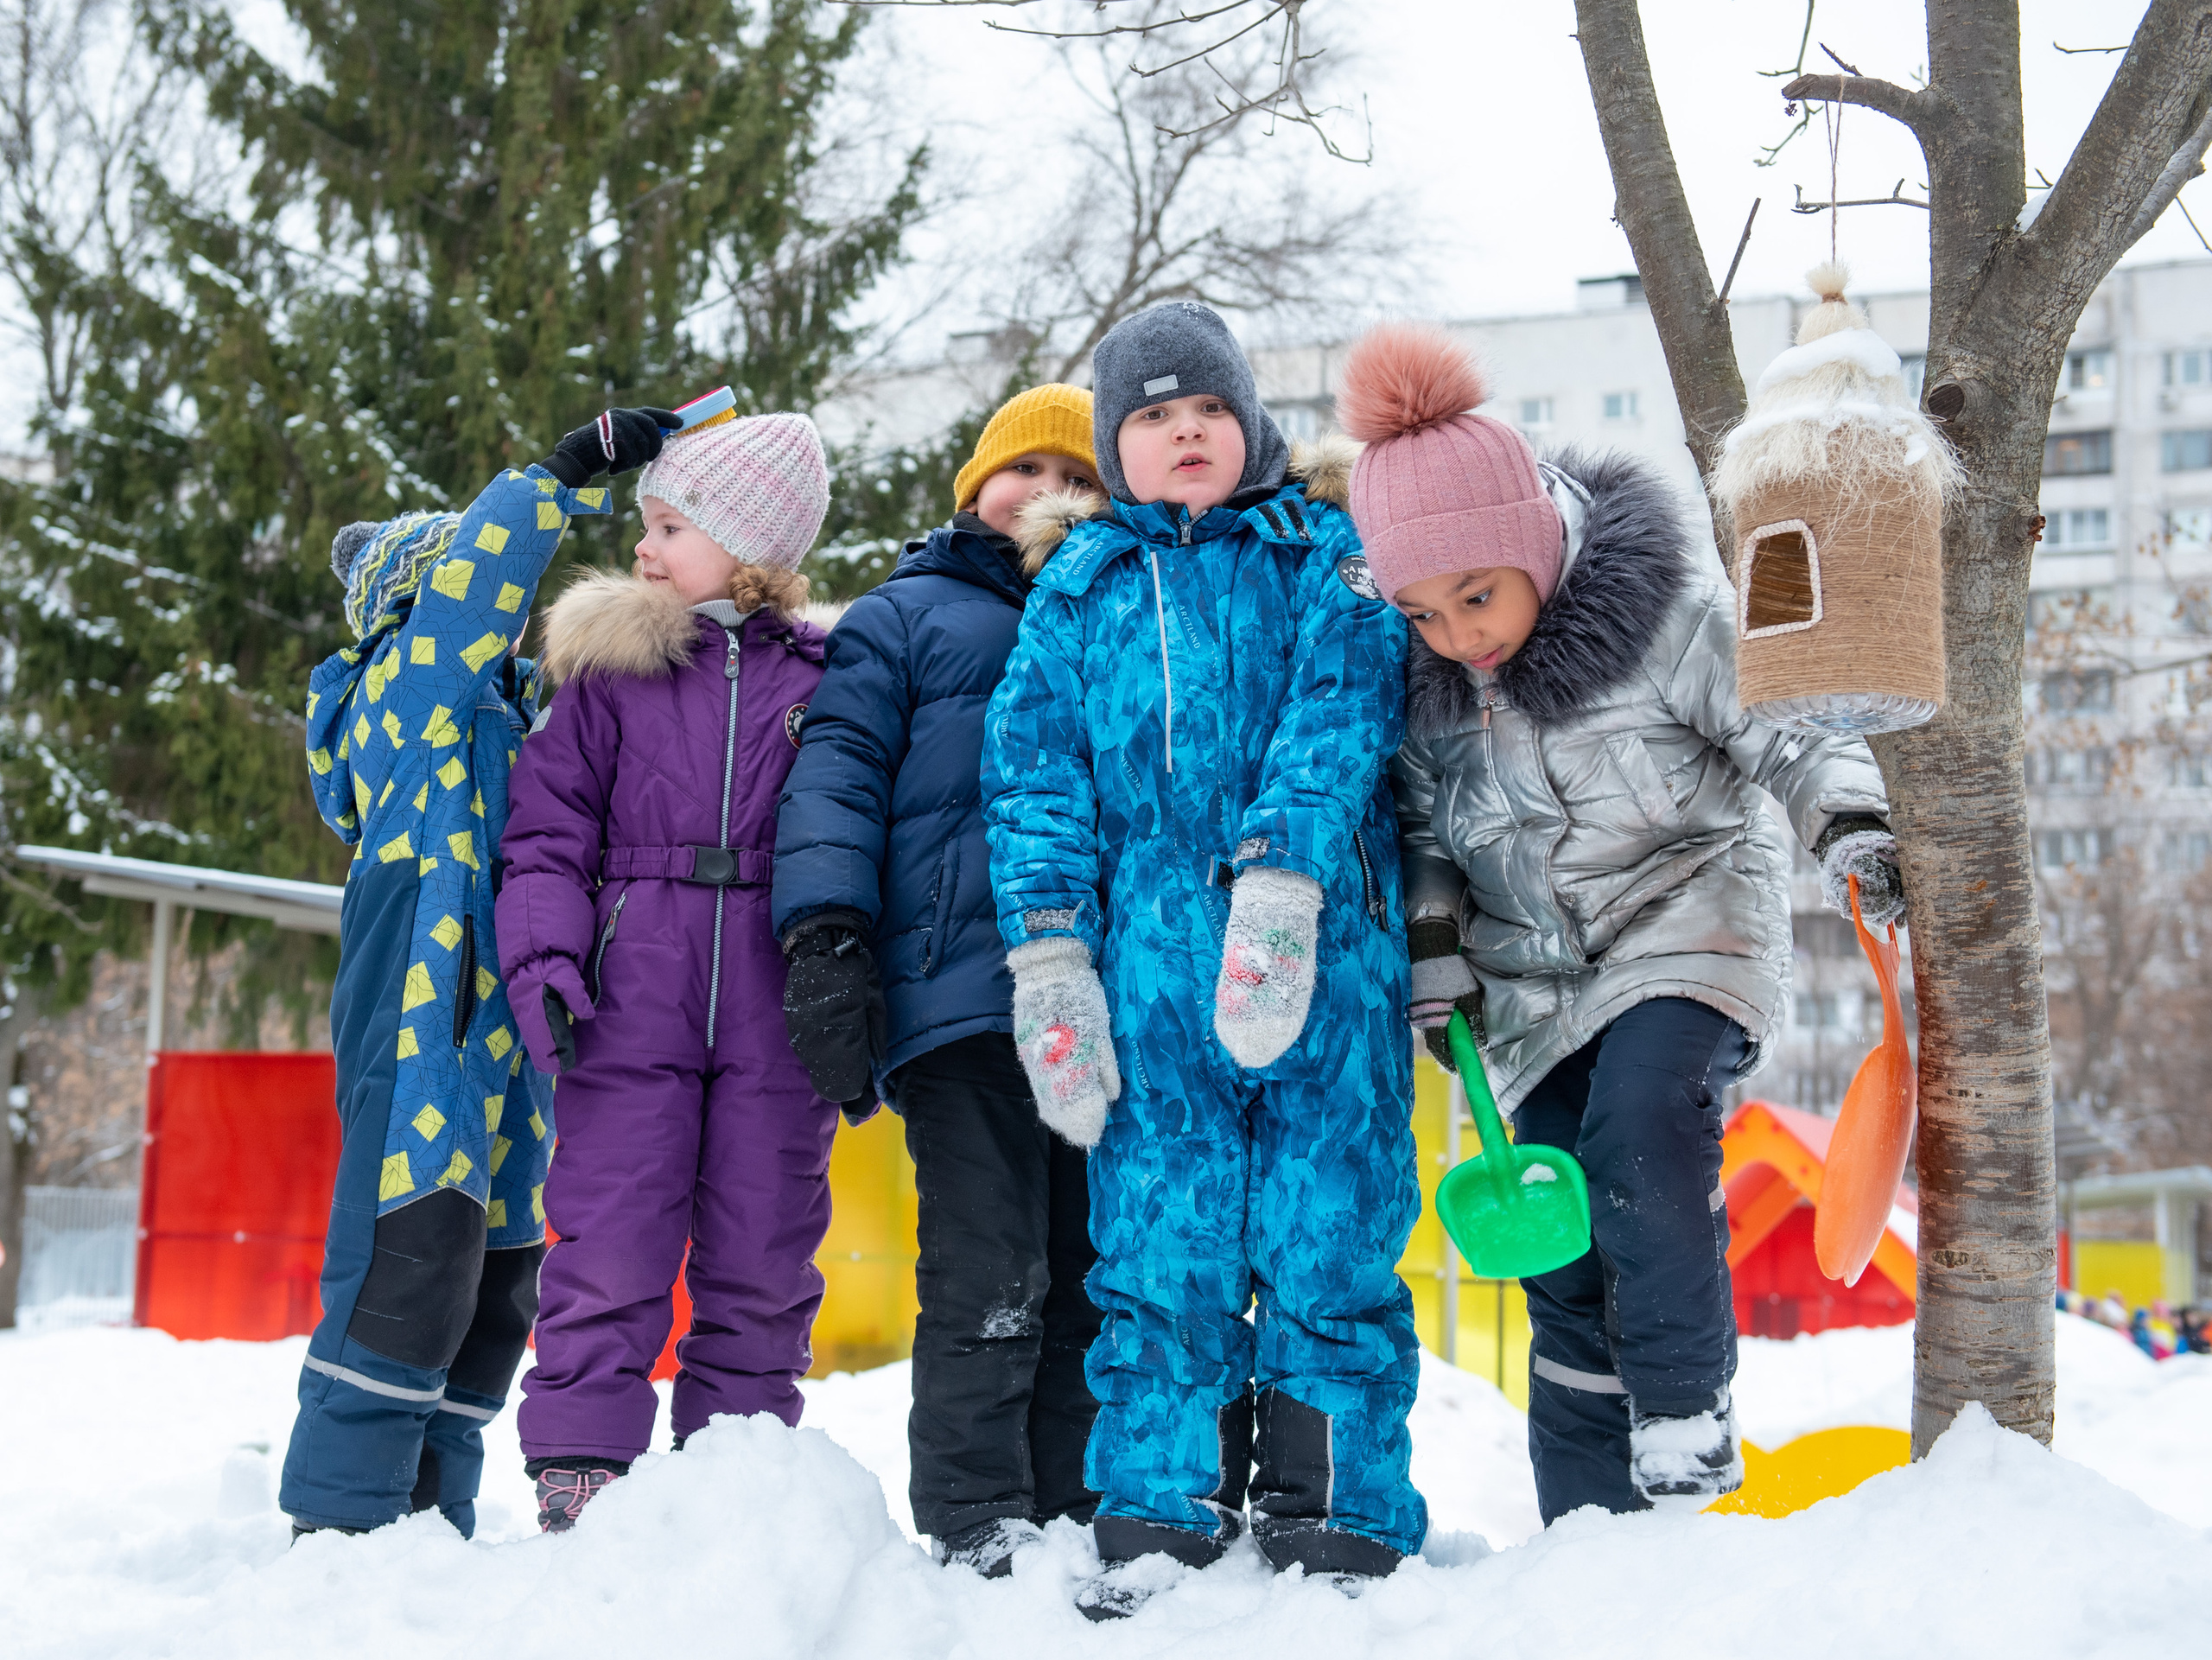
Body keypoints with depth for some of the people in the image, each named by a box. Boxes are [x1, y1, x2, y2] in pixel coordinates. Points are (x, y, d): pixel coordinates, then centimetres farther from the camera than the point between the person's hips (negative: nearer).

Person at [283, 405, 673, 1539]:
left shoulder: (516, 718, 23)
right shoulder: (402, 700, -2)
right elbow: (474, 581, -17)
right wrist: (567, 474, -18)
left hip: (508, 1050, 9)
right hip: (420, 1035, -9)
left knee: (497, 1287, 9)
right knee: (413, 1267, -15)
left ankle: (433, 1520, 18)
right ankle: (340, 1515, -6)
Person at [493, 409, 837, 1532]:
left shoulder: (825, 676, 9)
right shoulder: (607, 670, 9)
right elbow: (548, 834, 5)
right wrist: (544, 961, -10)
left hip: (776, 1007, 1)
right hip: (632, 997, 0)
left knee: (762, 1254, 6)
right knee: (607, 1247, -6)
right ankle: (577, 1479, 2)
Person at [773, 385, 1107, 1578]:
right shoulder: (905, 617, 14)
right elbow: (837, 773, 2)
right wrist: (827, 934, -13)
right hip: (964, 993, -4)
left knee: (1094, 1289, 6)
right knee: (988, 1292, -8)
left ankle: (1073, 1529, 14)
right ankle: (975, 1536, -2)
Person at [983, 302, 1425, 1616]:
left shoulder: (1324, 553, 11)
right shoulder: (1078, 582, 18)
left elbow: (1338, 714, -4)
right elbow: (1033, 769, 10)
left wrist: (1279, 878, -20)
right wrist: (1048, 948, -3)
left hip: (1323, 953, -2)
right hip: (1148, 964, 2)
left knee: (1327, 1243, -1)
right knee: (1159, 1251, 3)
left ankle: (1337, 1521, 10)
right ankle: (1159, 1528, 11)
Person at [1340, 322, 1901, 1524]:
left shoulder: (1665, 613, -16)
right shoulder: (1417, 681, -3)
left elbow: (1791, 730, -9)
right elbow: (1421, 829, 11)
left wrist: (1856, 833, -25)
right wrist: (1435, 963, 3)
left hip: (1686, 922, -4)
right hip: (1537, 978, 4)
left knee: (1642, 1126, -32)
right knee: (1565, 1251, 2)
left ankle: (1686, 1410, -16)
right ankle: (1588, 1529, 11)